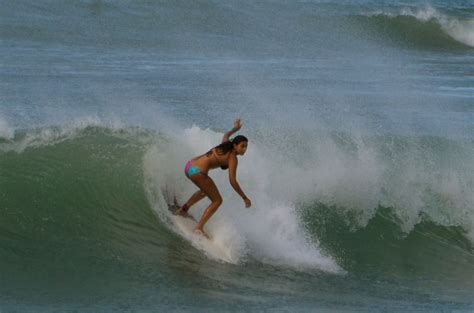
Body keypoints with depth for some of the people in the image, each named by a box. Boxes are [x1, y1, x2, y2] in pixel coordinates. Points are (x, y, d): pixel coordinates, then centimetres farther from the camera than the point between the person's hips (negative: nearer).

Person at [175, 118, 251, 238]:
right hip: (197, 171, -10)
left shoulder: (226, 146, 13)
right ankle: (199, 228, -12)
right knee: (217, 201, -2)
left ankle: (184, 208, 44)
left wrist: (235, 128, 56)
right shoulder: (232, 158, -9)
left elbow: (226, 135, 40)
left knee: (206, 190, 37)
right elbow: (232, 181, -13)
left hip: (190, 165, 10)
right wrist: (244, 198, -7)